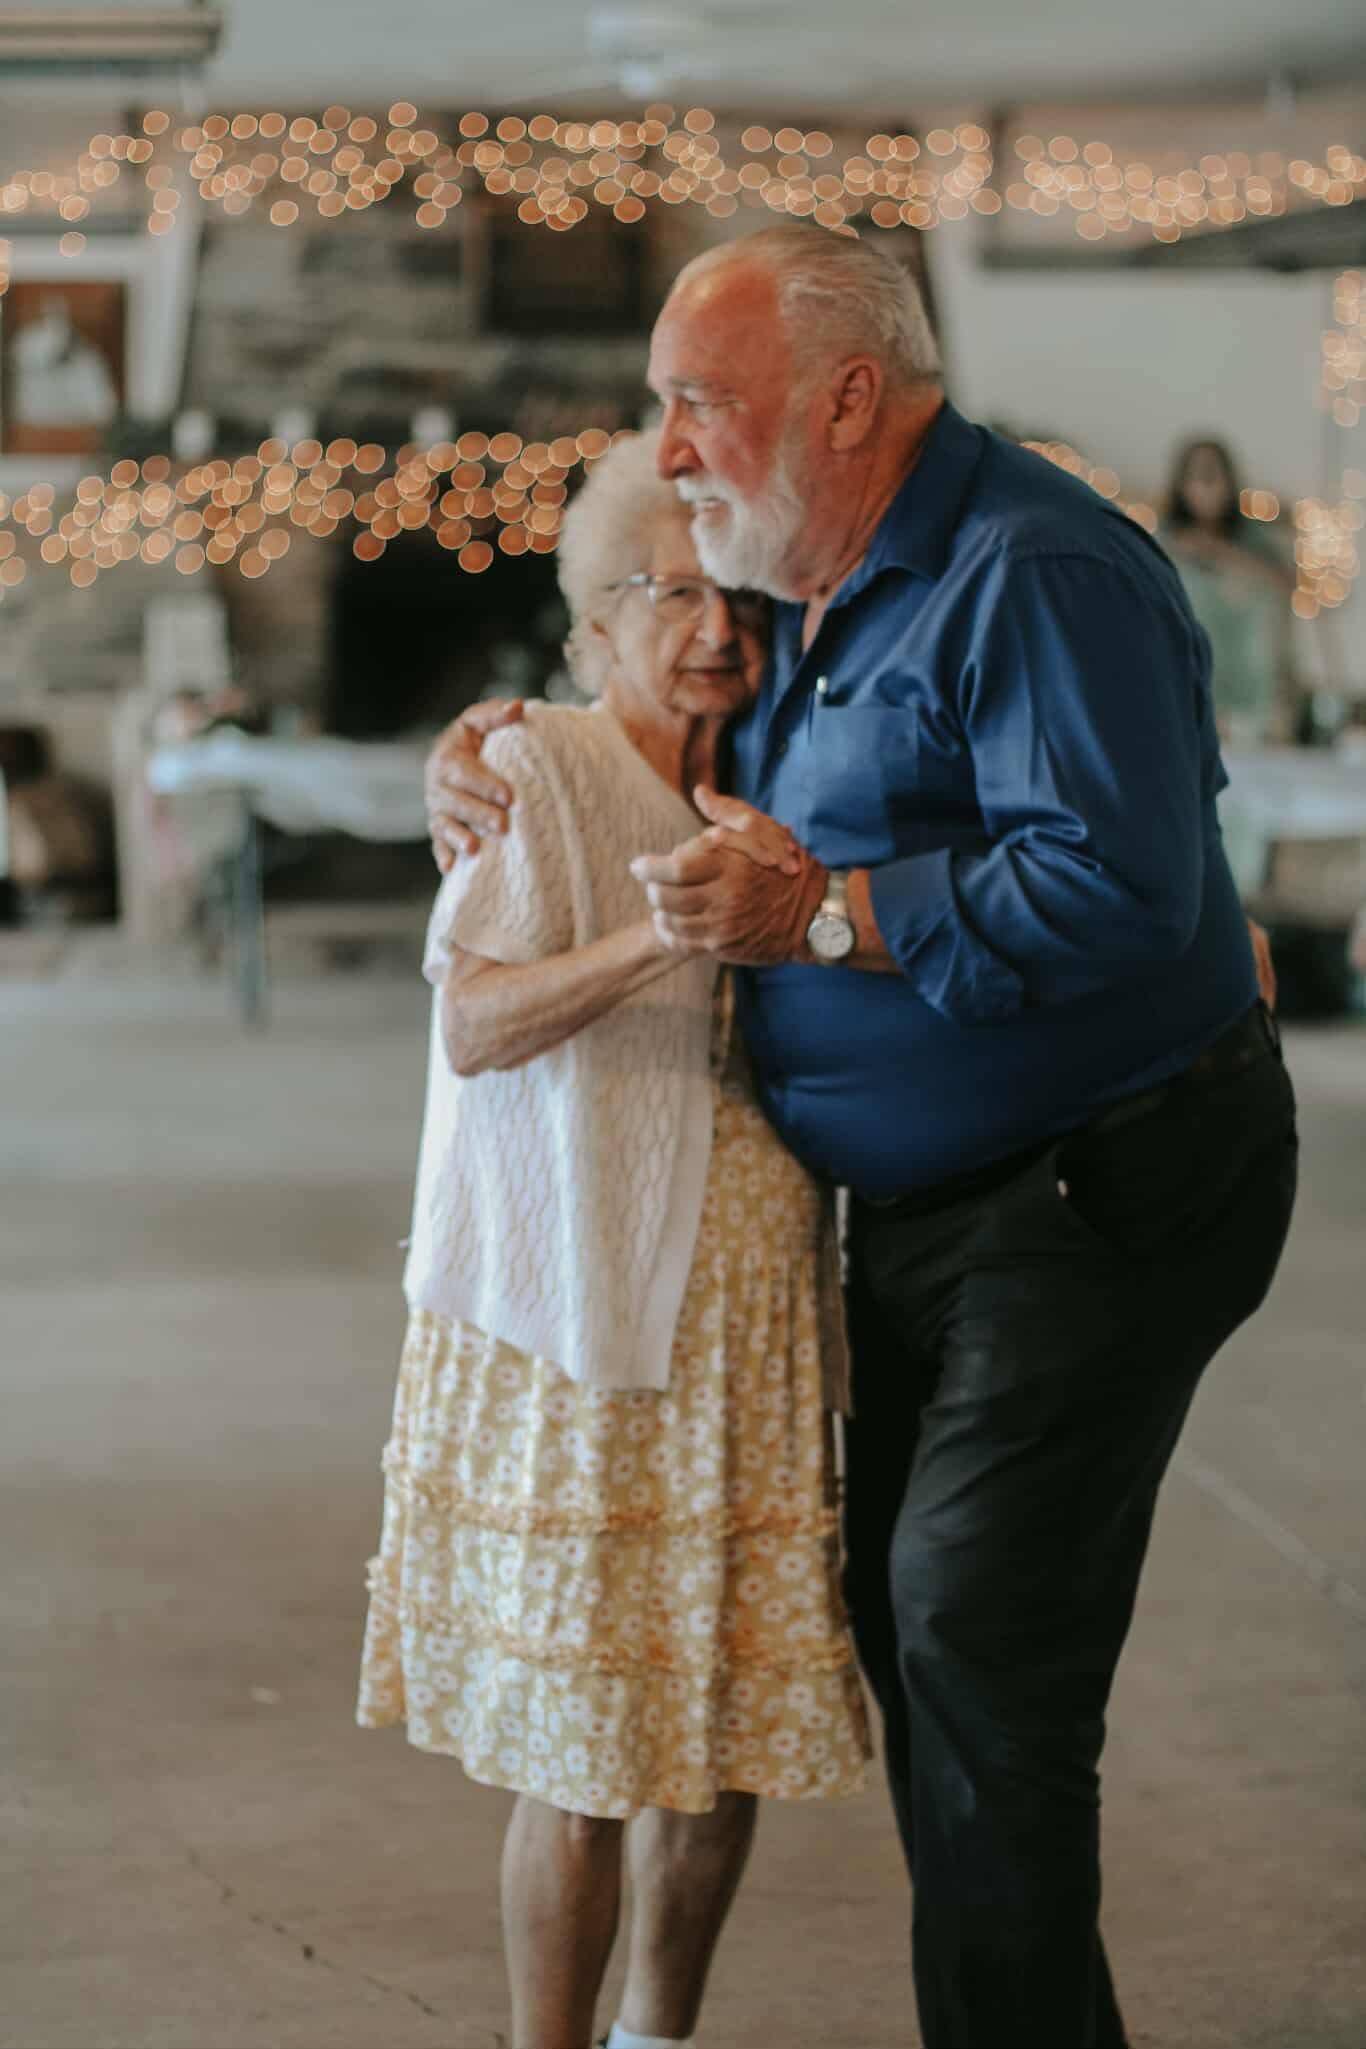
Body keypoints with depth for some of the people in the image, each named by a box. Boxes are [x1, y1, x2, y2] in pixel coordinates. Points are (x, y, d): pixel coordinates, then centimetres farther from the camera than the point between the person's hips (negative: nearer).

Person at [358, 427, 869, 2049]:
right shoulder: (535, 771, -5)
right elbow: (472, 1023, -17)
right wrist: (649, 936, -31)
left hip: (754, 1327, 6)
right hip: (573, 1318, -6)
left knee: (734, 1706, 10)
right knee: (585, 1745, -4)